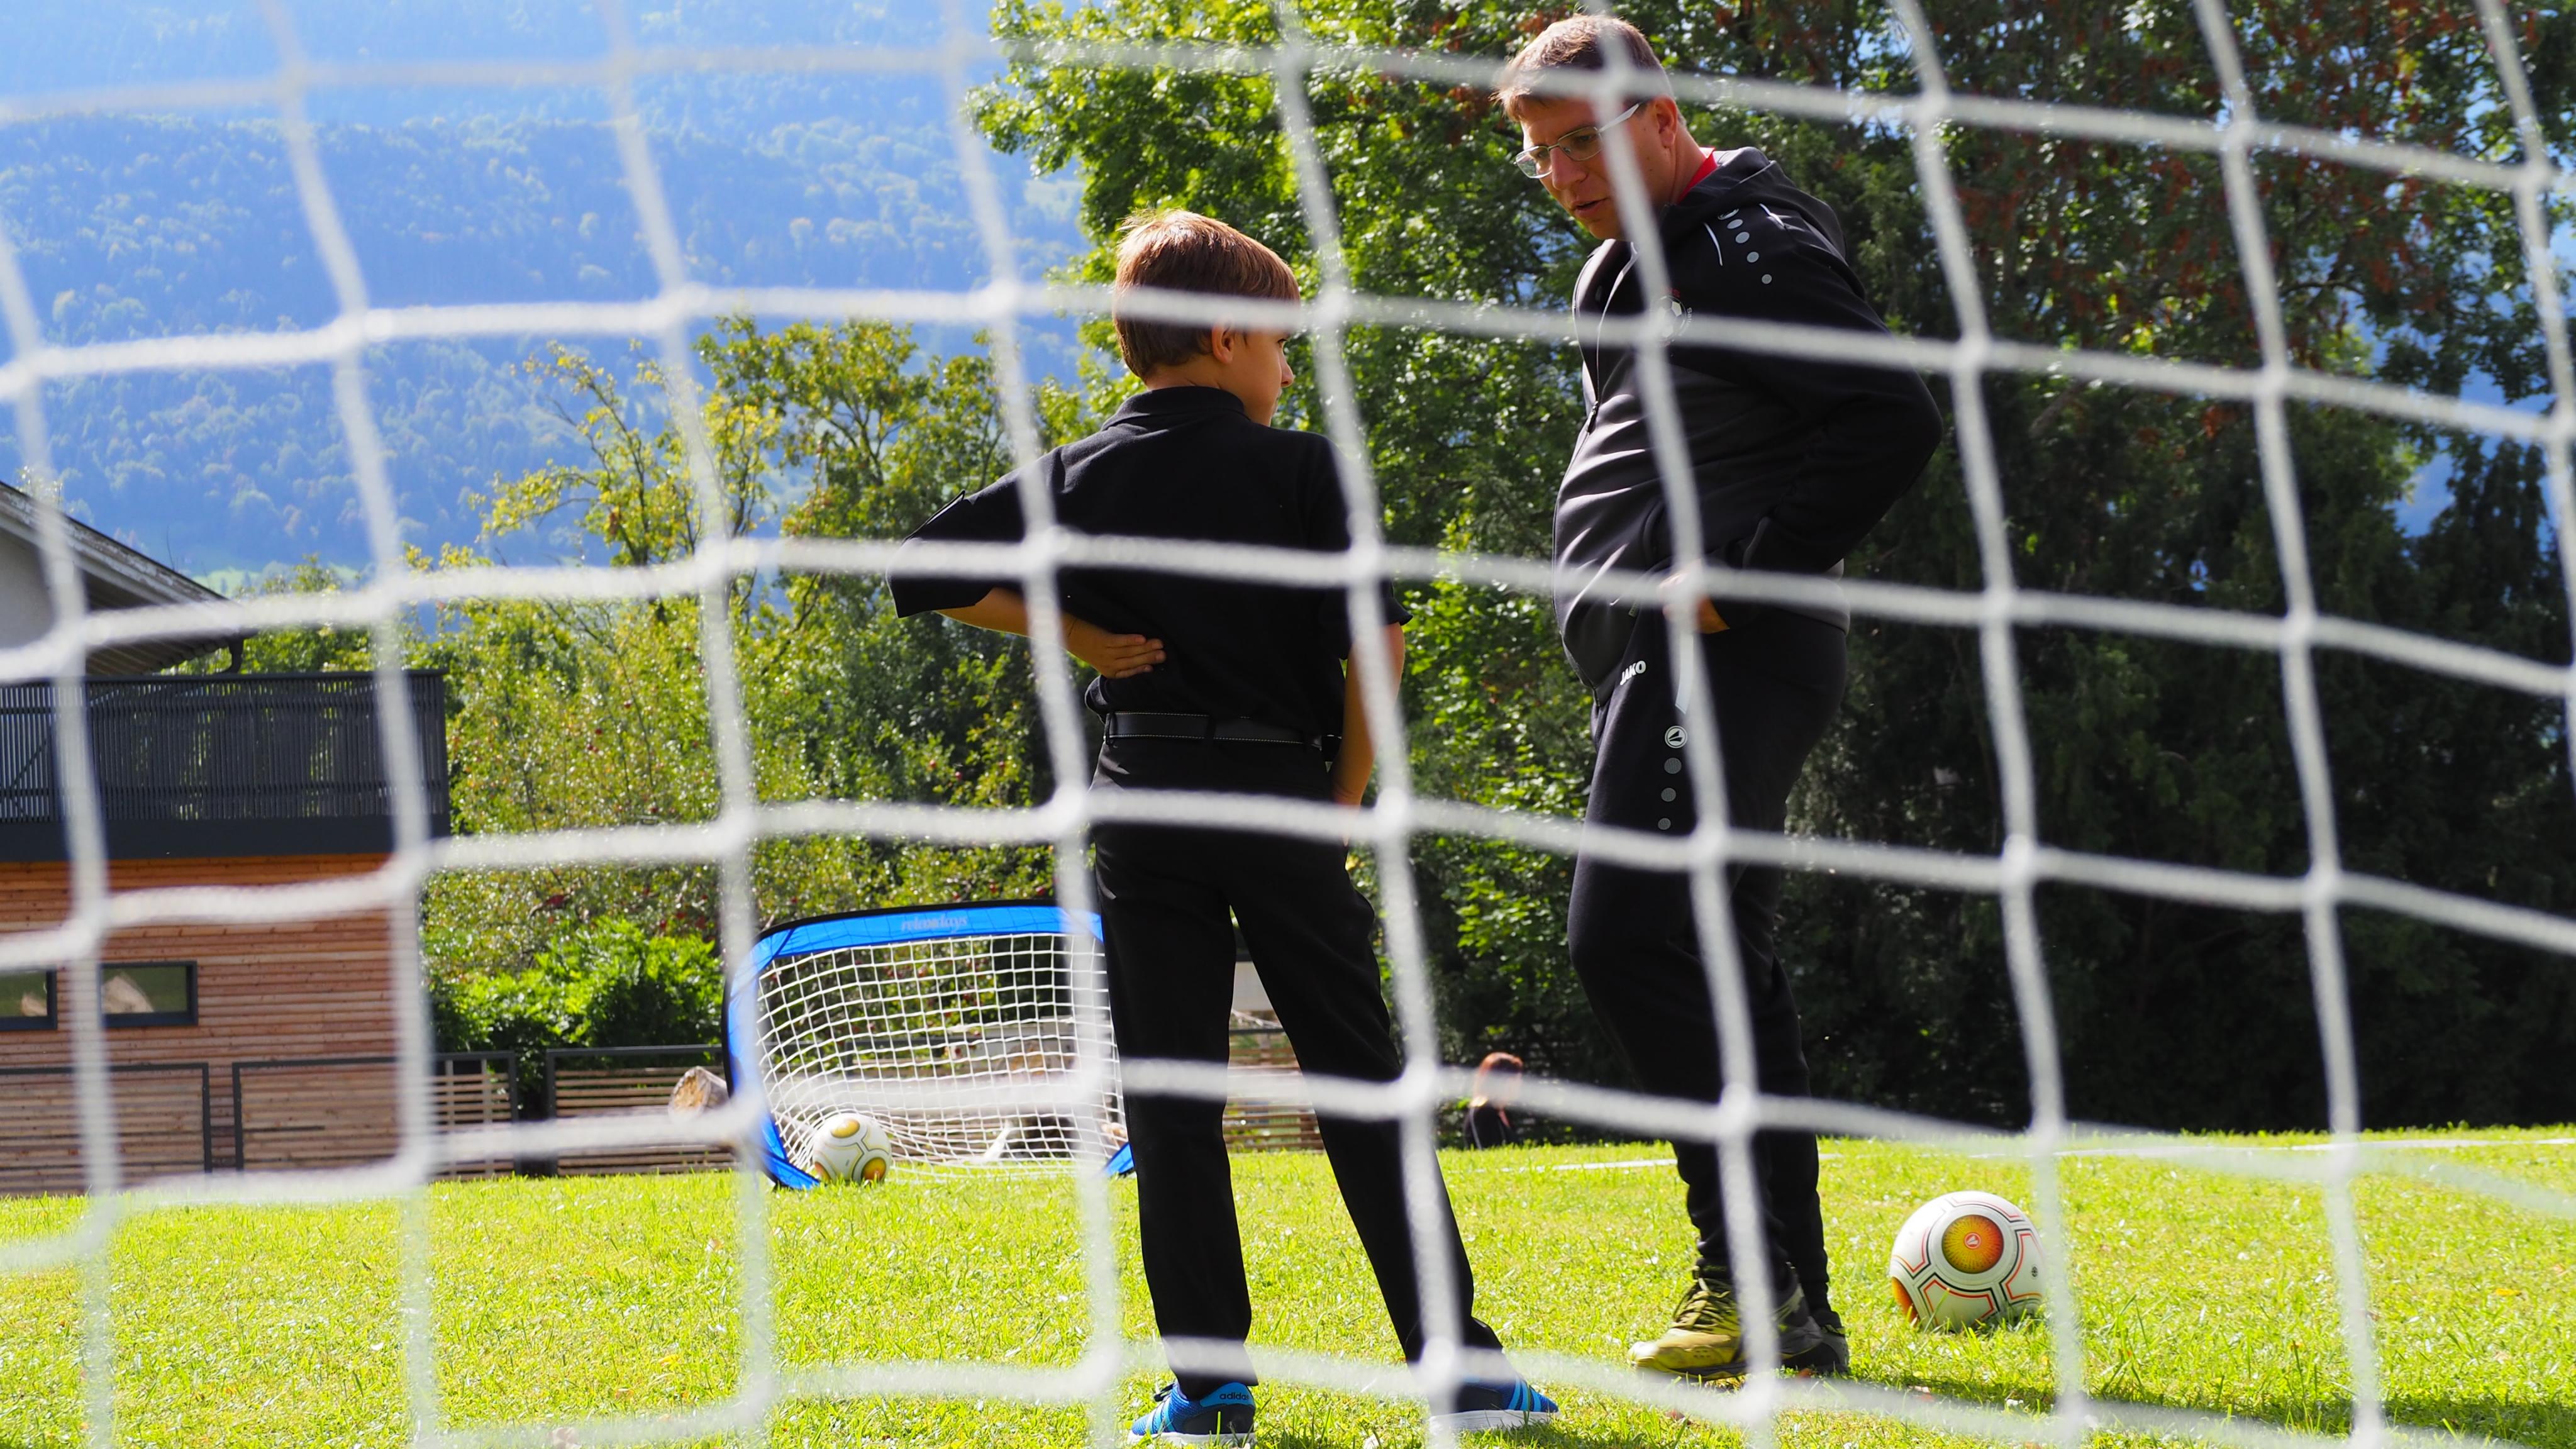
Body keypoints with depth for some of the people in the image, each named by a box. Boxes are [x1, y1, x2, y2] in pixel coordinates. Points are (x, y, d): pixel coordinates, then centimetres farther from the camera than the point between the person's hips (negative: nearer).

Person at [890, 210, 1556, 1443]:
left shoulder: (1078, 478, 5)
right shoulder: (1301, 471, -1)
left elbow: (925, 569, 1)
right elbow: (1374, 639, -11)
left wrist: (1072, 635, 5)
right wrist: (1346, 799, -2)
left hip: (1141, 798, 1)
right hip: (1279, 790, -1)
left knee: (1169, 1104, 4)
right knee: (1362, 1087, 2)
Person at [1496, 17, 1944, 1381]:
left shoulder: (1752, 249, -9)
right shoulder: (1642, 262, 21)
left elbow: (1894, 423, -18)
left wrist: (1740, 573, -19)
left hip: (1724, 660, -10)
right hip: (1664, 665, 10)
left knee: (1627, 931, -19)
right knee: (1723, 971, 9)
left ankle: (1751, 1269, -18)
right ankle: (1794, 1315, 11)